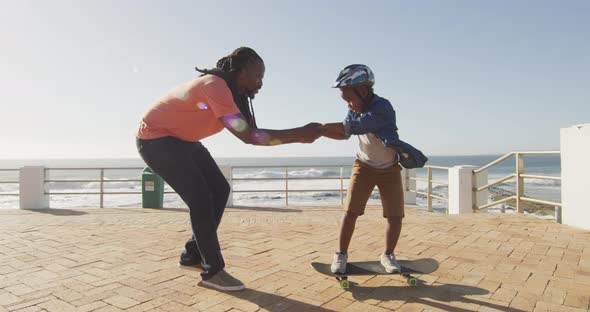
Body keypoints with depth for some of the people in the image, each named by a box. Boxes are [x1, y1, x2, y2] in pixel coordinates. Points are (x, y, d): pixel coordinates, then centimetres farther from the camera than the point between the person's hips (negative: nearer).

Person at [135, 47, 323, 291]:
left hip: (182, 140, 10)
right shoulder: (215, 86, -29)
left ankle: (193, 254, 19)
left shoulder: (234, 92, 2)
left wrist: (298, 137, -11)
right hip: (155, 138, -10)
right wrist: (299, 133, -32)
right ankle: (213, 271, 0)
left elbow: (252, 133, -4)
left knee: (219, 189, 5)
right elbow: (248, 136, -35)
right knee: (201, 200, -15)